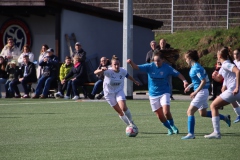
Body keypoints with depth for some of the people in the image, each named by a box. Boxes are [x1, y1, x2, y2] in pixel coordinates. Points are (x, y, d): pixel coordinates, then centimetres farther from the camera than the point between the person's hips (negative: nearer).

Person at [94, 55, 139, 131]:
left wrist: (135, 81, 29)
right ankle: (129, 125, 23)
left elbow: (128, 76, 10)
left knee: (123, 107, -22)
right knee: (120, 112, 5)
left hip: (119, 91, 1)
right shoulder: (108, 71, -26)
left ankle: (131, 123, -2)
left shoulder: (123, 71, -14)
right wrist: (101, 70, -63)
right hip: (109, 93, -1)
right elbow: (95, 72, -40)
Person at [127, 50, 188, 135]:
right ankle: (169, 128, 28)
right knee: (160, 115, 5)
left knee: (166, 112, -20)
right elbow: (136, 67, -12)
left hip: (164, 93, -2)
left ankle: (172, 125, 7)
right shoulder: (150, 66, -7)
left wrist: (184, 80, -22)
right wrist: (131, 63, -32)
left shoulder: (167, 68, -9)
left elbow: (177, 74, -5)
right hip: (153, 94, 2)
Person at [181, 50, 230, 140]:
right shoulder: (194, 67, 10)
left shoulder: (196, 68, -19)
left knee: (190, 111, -13)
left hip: (201, 92, -10)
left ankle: (191, 134, -16)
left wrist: (195, 92, -23)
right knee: (203, 113, 21)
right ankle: (225, 118, 30)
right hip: (200, 92, 10)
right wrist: (190, 86, 17)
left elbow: (203, 81, -23)